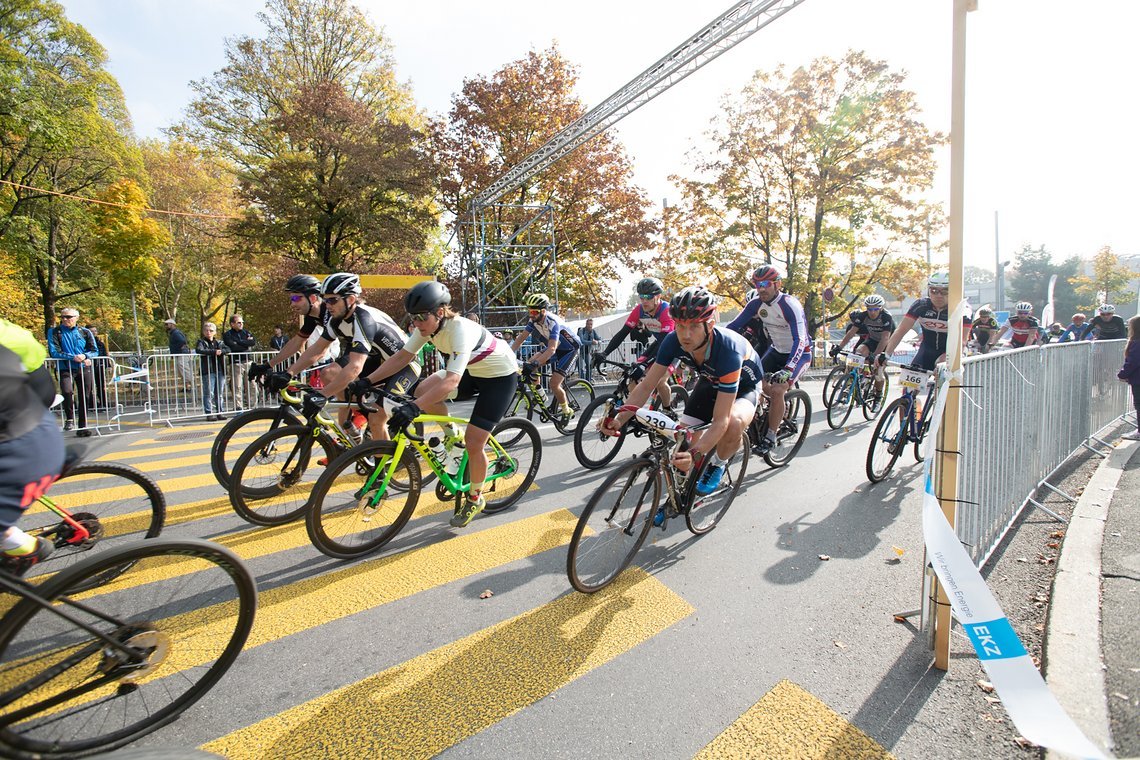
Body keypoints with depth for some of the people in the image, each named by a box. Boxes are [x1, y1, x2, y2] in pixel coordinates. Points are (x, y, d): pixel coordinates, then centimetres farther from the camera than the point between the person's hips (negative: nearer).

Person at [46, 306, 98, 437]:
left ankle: (82, 427, 18)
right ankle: (69, 418, -1)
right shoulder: (54, 332, 2)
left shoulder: (85, 332, 9)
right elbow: (54, 352, -6)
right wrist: (73, 357, -19)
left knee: (85, 397, 6)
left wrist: (85, 356, -13)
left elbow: (95, 351, 8)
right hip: (66, 369, -2)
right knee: (67, 391, -26)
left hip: (84, 368, 2)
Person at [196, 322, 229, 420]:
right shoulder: (201, 342, 5)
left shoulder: (219, 342, 18)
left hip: (220, 371, 4)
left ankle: (220, 412, 13)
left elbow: (228, 349, 4)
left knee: (220, 394, 7)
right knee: (209, 393, -6)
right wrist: (214, 351, -20)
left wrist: (221, 351, -16)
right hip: (208, 371, -4)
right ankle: (209, 413, -2)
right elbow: (199, 350, -14)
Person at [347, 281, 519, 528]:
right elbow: (402, 356, -8)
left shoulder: (460, 330, -35)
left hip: (500, 376, -7)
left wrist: (414, 408, -52)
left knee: (473, 443, -10)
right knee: (423, 390, -16)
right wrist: (367, 381, -16)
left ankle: (475, 498, 16)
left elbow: (451, 381, -44)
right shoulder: (428, 325, -12)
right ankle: (452, 435, 11)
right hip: (472, 370, 7)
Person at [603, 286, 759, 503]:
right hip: (710, 381, 5)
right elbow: (647, 386, -22)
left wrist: (695, 454, -56)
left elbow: (720, 420, -42)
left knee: (733, 424, -37)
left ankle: (717, 464, -4)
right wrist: (619, 418, -36)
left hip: (743, 386, -4)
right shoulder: (673, 341, -28)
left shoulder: (727, 350, -41)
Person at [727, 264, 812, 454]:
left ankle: (770, 437, -8)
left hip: (799, 353, -6)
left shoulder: (790, 304, -27)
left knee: (777, 390, -23)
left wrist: (787, 370, -50)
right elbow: (734, 326, -11)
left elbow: (800, 340, -36)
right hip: (776, 350, 6)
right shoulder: (756, 304, -10)